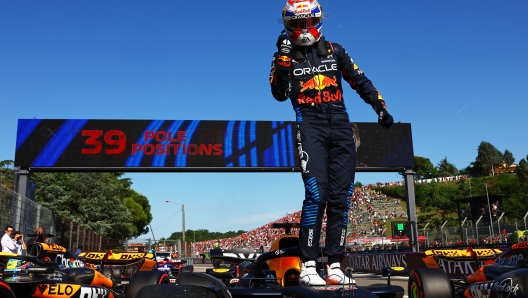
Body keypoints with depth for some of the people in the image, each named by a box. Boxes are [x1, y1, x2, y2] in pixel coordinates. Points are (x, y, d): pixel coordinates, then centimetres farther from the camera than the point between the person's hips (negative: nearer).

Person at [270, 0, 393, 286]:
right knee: (316, 193, -18)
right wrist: (282, 58, -12)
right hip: (310, 124, -3)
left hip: (340, 123, 3)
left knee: (340, 197, 0)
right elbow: (280, 94, -5)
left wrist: (379, 106, 7)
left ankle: (334, 266, 8)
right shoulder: (286, 56, 9)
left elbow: (360, 81, 17)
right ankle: (308, 266, -12)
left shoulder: (334, 51, 15)